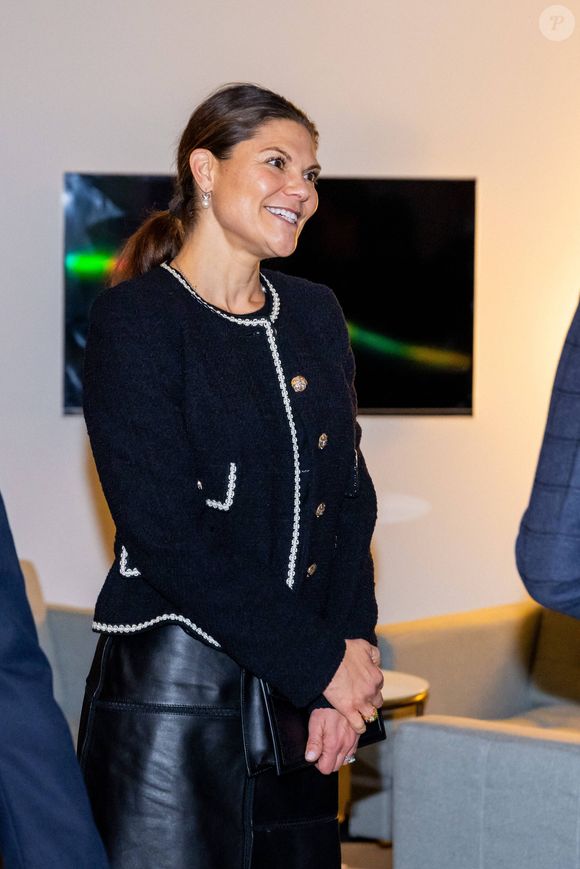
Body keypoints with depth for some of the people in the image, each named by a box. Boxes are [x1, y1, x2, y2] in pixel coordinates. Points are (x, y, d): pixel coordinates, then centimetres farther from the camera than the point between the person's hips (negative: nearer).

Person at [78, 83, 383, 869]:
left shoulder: (314, 314, 13)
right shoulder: (137, 318, -7)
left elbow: (351, 500, 9)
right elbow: (169, 534, -14)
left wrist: (350, 652, -7)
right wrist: (322, 666, -13)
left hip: (302, 711, 6)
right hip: (172, 698, -6)